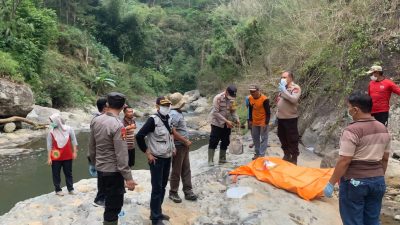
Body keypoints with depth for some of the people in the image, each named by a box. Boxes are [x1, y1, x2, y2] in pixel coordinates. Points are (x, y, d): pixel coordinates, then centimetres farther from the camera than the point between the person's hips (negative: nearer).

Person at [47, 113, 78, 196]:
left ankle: (71, 189, 20)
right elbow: (49, 146, -5)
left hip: (67, 156, 1)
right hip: (56, 158, -1)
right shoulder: (51, 132, -7)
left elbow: (73, 141, 2)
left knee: (68, 173, 11)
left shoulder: (69, 129, -5)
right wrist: (49, 158, -6)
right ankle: (58, 190, 19)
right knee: (56, 174, 6)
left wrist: (74, 152, 0)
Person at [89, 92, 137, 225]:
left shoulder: (95, 121, 0)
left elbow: (91, 147, 9)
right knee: (113, 207, 6)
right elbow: (121, 156, -23)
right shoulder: (118, 126, -22)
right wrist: (128, 178, -18)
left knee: (109, 203, 24)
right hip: (113, 172, -7)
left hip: (100, 169, 7)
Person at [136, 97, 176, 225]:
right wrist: (147, 153, -17)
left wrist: (172, 147, 15)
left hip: (167, 158, 8)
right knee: (156, 188, -1)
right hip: (157, 159, -8)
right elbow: (139, 136, -22)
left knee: (163, 186, 15)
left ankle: (157, 212, 29)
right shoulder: (153, 119, -17)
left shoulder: (168, 119, 7)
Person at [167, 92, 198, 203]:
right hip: (178, 146, -9)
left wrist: (186, 141, 12)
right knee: (176, 171, 4)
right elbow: (173, 132, -26)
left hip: (184, 146, 9)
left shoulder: (179, 113, 10)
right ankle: (173, 193, 18)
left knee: (186, 170, 14)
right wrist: (186, 141, -17)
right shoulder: (174, 114, -20)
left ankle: (188, 191, 23)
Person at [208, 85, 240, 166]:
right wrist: (227, 121, -25)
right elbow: (216, 113, -22)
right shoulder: (218, 98, -20)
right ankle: (210, 160, 4)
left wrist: (236, 119, -11)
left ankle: (222, 159, 24)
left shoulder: (232, 99, -1)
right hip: (217, 124, -6)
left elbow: (233, 111, 8)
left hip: (227, 124, 6)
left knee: (225, 142, 11)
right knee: (213, 142, -4)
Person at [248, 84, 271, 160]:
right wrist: (250, 119, 10)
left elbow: (268, 112, -16)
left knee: (263, 138, 0)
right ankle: (257, 153, 26)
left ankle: (261, 155, 3)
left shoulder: (264, 99, -21)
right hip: (254, 122, 7)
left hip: (263, 122, -6)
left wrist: (266, 123, -18)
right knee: (255, 137, 14)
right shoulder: (250, 98, -3)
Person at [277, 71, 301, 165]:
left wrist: (284, 90, -22)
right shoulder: (282, 88, 13)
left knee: (292, 140, 1)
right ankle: (286, 155, 33)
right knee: (282, 138, 17)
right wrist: (277, 115, 17)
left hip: (290, 118, -8)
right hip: (281, 118, 8)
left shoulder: (296, 88, -11)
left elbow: (294, 100, -29)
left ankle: (294, 158, 13)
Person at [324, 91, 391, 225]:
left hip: (354, 183, -7)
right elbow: (385, 159, 13)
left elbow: (344, 161, -19)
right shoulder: (383, 129, 6)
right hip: (378, 182, 7)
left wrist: (331, 183, -12)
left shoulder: (352, 130, -18)